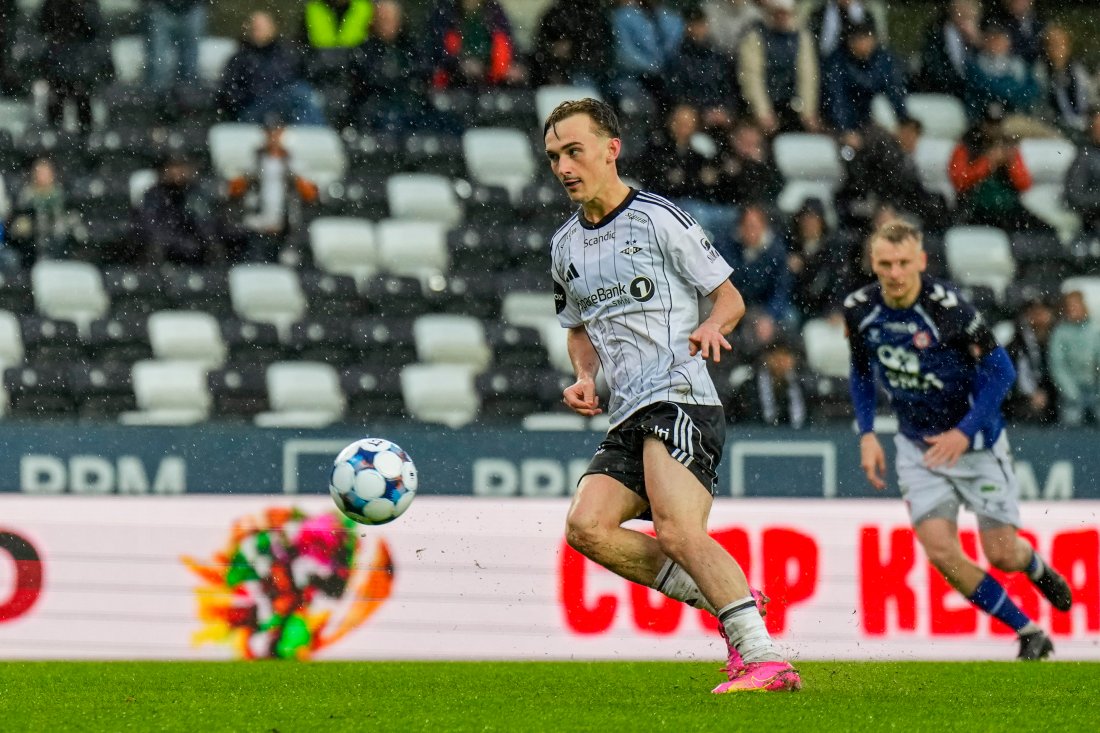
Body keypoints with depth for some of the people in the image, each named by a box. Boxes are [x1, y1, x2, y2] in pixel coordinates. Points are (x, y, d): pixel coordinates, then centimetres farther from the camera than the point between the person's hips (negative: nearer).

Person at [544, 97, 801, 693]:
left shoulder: (659, 219, -4)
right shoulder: (565, 246, 18)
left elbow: (729, 297, 0)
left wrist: (709, 328, -21)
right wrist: (584, 378, 11)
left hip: (679, 398, -8)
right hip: (628, 418, 8)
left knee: (678, 532, -24)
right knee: (585, 526, -12)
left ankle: (765, 661, -27)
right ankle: (728, 603, -3)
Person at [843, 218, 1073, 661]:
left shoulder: (948, 306, -23)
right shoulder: (858, 310, -8)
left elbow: (999, 370, -16)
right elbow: (862, 374, 11)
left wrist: (965, 432, -23)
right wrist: (867, 434, 1)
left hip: (974, 440, -4)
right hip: (917, 446, 4)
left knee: (1001, 554, 0)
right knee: (940, 552, -12)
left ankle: (1038, 569, 40)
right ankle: (1030, 634, 5)